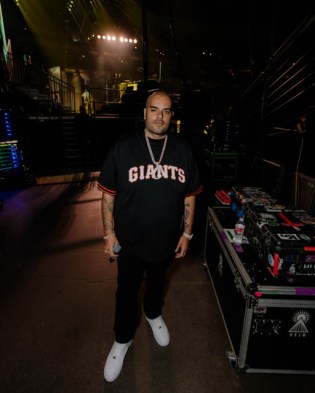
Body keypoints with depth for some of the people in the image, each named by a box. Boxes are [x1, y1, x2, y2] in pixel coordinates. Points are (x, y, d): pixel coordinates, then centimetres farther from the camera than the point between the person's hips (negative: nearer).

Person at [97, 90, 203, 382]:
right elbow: (108, 195, -7)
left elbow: (189, 197, 1)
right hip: (130, 241, -2)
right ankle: (123, 339, 42)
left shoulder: (183, 150, -5)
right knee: (127, 291, 15)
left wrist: (187, 233, 1)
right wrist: (109, 233, -9)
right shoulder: (123, 147, -12)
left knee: (157, 282, 26)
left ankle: (153, 314, 58)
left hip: (167, 240, 2)